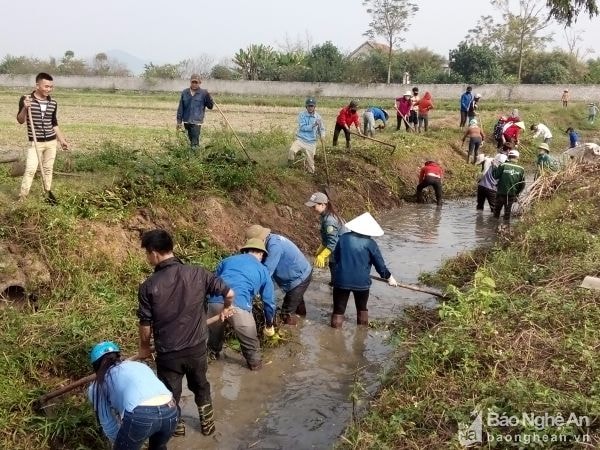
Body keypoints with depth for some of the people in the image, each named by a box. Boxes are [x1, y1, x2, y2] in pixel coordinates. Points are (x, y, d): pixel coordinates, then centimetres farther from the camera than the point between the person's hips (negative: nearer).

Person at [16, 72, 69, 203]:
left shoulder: (53, 103, 2)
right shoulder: (26, 99, -9)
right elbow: (20, 121, -9)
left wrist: (62, 140, 14)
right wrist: (24, 108, -27)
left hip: (51, 142, 4)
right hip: (35, 142, -4)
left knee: (48, 168, 14)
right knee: (30, 169, -8)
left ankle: (48, 192, 28)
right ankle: (22, 197, 0)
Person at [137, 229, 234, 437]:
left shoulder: (148, 287, -18)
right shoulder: (197, 274, -13)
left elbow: (145, 324, -8)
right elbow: (229, 293, -7)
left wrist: (144, 347, 12)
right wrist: (226, 308, 17)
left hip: (168, 353, -3)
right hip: (197, 347, 3)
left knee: (170, 395, 22)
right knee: (201, 386, 29)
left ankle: (176, 427, 41)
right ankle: (207, 424, 43)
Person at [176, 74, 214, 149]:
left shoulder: (203, 93, -5)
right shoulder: (184, 93, 3)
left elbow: (210, 106, -4)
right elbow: (180, 108, 8)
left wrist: (208, 96, -20)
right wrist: (179, 121, 7)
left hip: (197, 122, -4)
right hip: (186, 121, 4)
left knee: (195, 142, -8)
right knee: (191, 140, 17)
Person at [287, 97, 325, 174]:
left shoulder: (318, 117, 1)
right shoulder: (302, 115, -5)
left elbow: (321, 129, 12)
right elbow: (303, 128, -15)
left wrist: (322, 135, -11)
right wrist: (313, 125, -27)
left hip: (311, 142, 2)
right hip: (300, 139, -2)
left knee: (310, 162, 7)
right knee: (292, 150, -29)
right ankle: (289, 164, -2)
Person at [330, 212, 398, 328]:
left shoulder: (344, 238, 1)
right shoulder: (370, 243, -5)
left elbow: (336, 256, 13)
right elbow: (380, 264, 0)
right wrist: (389, 277, 16)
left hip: (341, 280, 0)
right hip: (361, 282, 0)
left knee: (338, 311, 9)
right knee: (362, 309, 23)